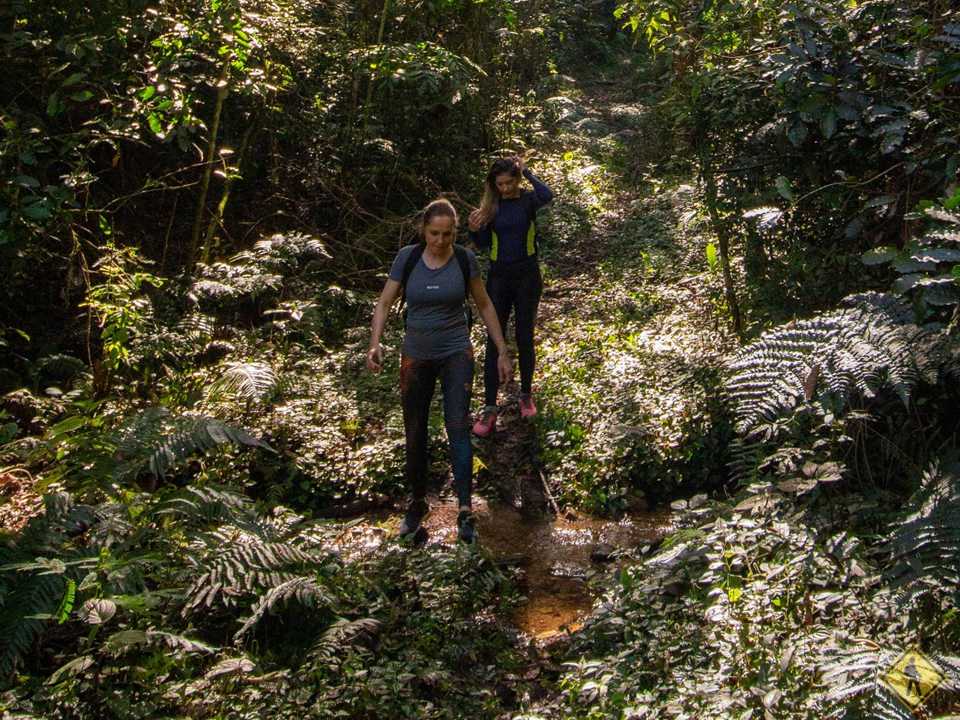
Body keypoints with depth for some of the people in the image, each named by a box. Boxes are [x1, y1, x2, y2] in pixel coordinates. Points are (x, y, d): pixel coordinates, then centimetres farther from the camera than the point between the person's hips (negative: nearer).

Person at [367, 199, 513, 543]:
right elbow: (384, 303, -3)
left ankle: (465, 511, -17)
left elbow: (485, 306, 4)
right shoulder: (407, 257, -5)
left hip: (456, 353, -2)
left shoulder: (464, 259, -5)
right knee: (415, 432, 8)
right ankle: (418, 504, 26)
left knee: (458, 425, -16)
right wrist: (375, 344, -19)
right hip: (416, 356, 2)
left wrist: (502, 353, 4)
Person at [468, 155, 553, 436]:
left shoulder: (528, 200, -5)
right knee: (494, 340, -1)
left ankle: (526, 395, 27)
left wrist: (527, 172, -16)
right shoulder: (491, 205, 2)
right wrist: (474, 229, -16)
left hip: (527, 276, -2)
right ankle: (489, 409, -1)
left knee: (524, 337, 8)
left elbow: (547, 196, -29)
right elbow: (483, 243, 4)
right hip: (499, 277, 2)